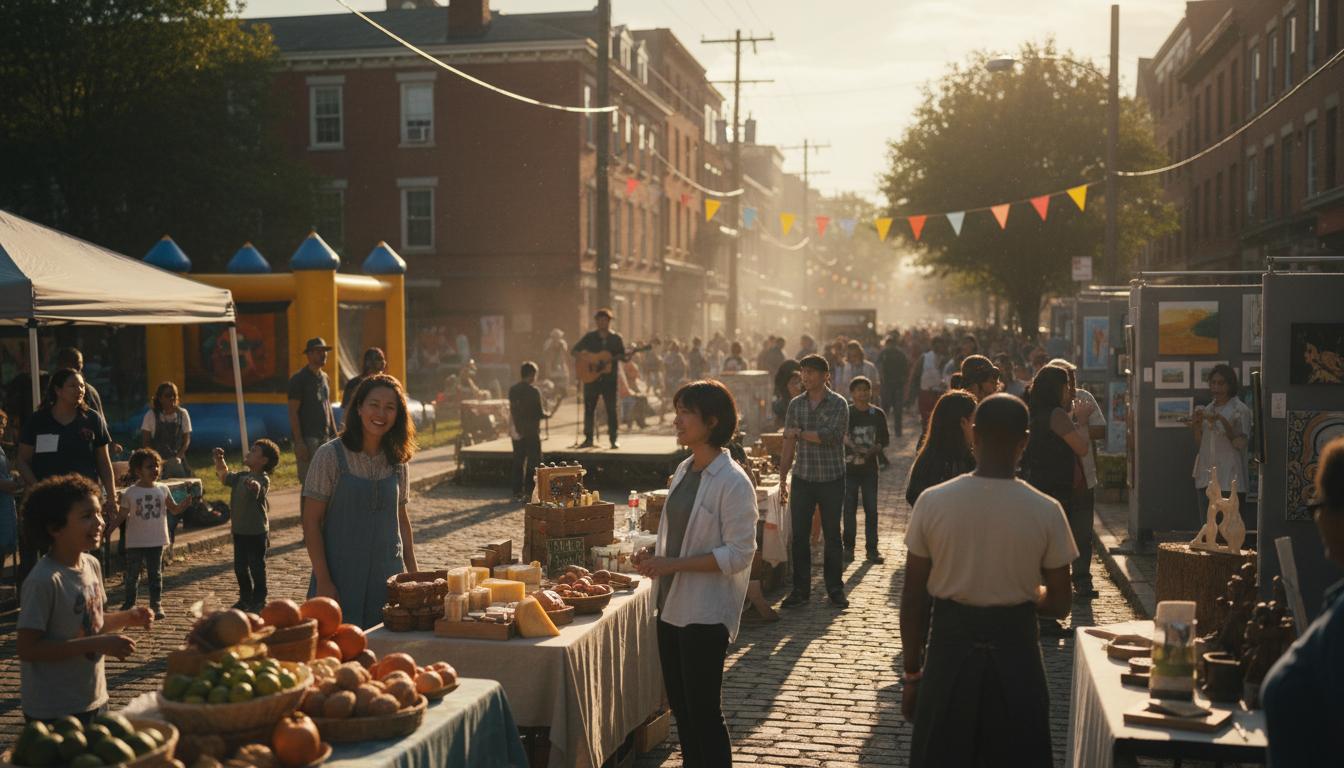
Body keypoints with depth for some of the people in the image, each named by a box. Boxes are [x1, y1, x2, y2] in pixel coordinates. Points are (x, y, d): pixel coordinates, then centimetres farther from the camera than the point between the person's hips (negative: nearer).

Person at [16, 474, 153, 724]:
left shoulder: (92, 565, 1)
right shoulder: (44, 580, -23)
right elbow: (26, 648, -24)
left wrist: (127, 618, -3)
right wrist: (98, 644, -26)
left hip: (94, 700, 8)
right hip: (54, 711, -8)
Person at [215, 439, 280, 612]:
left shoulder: (263, 479, -16)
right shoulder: (242, 476, 7)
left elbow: (257, 489, -38)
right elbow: (224, 477, 20)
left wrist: (254, 486, -62)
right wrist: (219, 461, 3)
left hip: (257, 532, -7)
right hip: (239, 530, 7)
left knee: (256, 567, 3)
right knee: (240, 567, 16)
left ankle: (259, 601, 17)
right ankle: (245, 598, 32)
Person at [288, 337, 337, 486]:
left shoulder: (324, 377, 15)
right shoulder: (299, 379, -8)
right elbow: (293, 413, -12)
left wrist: (334, 435, 17)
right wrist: (299, 442, -18)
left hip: (325, 437, 7)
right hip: (307, 438, -7)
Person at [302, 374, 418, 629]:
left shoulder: (397, 461, 8)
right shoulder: (330, 456, -6)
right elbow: (311, 521, -7)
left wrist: (413, 573, 12)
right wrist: (323, 580, -12)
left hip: (389, 578, 4)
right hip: (341, 577, -4)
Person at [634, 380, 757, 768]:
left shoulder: (732, 482, -16)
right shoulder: (684, 470, 9)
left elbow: (739, 553, -19)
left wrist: (673, 564, -22)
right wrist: (655, 558, 0)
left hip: (706, 613, -8)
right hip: (672, 606, 8)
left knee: (703, 711, 1)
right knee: (680, 707, 16)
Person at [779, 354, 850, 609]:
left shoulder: (838, 404, -5)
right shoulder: (796, 404, 7)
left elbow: (829, 435, -19)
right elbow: (789, 443, 8)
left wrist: (800, 433, -10)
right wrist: (783, 476, 4)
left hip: (831, 479, -3)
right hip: (802, 479, 3)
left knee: (832, 535, 5)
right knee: (799, 535, 3)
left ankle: (835, 589, 16)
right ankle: (801, 589, 13)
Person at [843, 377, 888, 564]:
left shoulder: (877, 414, 3)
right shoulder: (846, 413, -2)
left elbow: (884, 440, 7)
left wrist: (873, 450, -11)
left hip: (869, 466, 1)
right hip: (849, 466, -1)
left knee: (871, 509, 3)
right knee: (849, 508, 3)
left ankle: (872, 549, 10)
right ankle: (849, 547, 13)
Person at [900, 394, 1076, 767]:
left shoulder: (932, 502, -11)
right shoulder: (1046, 511, -11)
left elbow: (913, 600, -6)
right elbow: (1058, 604, -3)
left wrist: (912, 671, 5)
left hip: (950, 646, 0)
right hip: (1014, 651, 0)